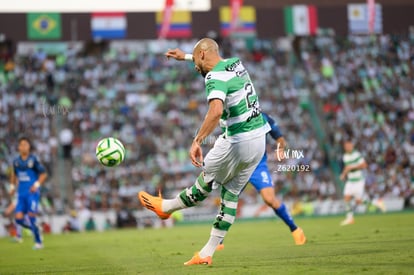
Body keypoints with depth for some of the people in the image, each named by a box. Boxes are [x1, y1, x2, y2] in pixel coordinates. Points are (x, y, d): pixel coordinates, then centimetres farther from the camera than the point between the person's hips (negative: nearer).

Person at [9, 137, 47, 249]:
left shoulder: (33, 160, -6)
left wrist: (37, 185, -14)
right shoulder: (16, 161, 8)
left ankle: (38, 242, 1)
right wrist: (12, 186, 19)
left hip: (32, 193, -5)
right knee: (19, 219, -6)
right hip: (21, 193, 5)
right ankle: (35, 228, 22)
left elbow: (43, 174, -2)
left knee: (31, 217, -11)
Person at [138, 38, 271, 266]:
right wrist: (184, 56, 44)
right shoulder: (235, 63, 12)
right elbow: (214, 60, 38)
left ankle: (166, 207, 33)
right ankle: (207, 254, 16)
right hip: (259, 138, 8)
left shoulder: (215, 77, -15)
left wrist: (197, 141, -34)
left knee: (206, 182, 13)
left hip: (237, 142, -8)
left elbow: (216, 110, -34)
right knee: (231, 194, 12)